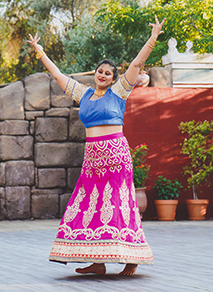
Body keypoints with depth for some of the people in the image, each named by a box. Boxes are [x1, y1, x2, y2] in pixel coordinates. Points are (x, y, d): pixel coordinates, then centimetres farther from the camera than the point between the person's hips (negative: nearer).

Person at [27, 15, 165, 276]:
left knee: (119, 201, -7)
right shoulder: (84, 94, 16)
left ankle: (132, 258, -3)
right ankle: (98, 261, 5)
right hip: (92, 154, 5)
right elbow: (58, 75, 23)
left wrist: (153, 39, -8)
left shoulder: (118, 92, 4)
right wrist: (40, 52, 27)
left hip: (115, 151, -5)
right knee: (92, 203, 2)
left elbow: (137, 64, -2)